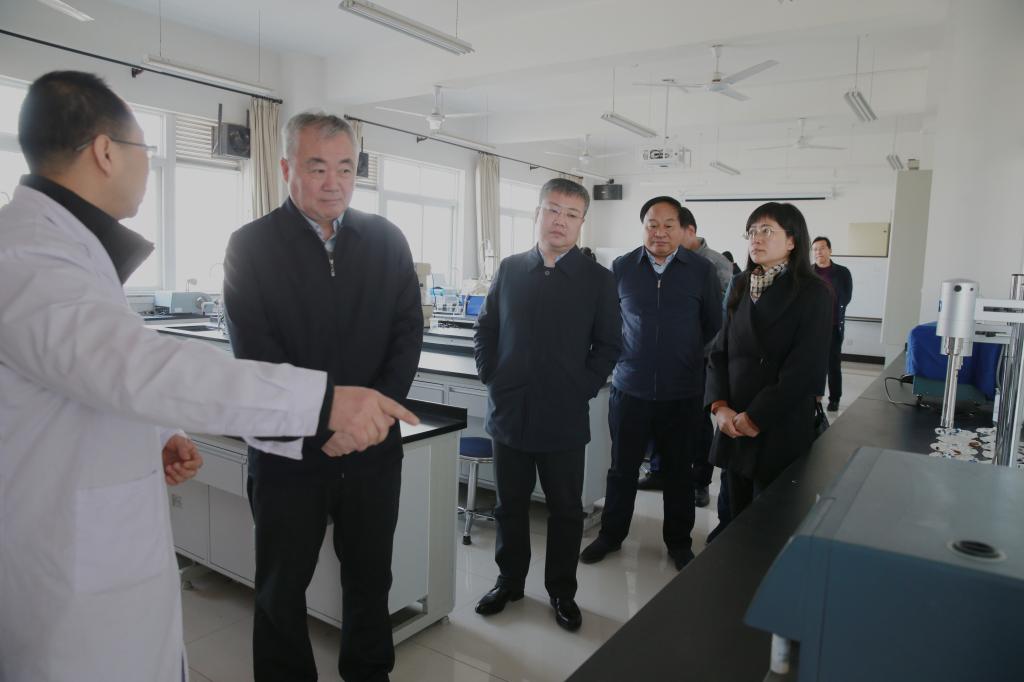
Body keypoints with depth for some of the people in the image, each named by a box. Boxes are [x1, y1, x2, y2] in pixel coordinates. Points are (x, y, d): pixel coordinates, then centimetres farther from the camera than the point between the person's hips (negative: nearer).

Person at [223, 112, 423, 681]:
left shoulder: (387, 240, 4)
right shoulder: (252, 245, -4)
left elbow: (408, 334, 0)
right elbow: (256, 351, -10)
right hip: (290, 450, -2)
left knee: (371, 577, 17)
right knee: (282, 589, 13)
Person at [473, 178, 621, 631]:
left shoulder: (598, 280, -1)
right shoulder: (510, 269, 4)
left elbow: (608, 344, 0)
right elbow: (485, 329, 10)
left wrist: (583, 388, -8)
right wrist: (491, 377, 0)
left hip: (565, 419, -2)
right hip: (509, 412, 2)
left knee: (566, 510, 11)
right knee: (510, 505, 15)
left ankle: (562, 590, 30)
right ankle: (509, 581, 34)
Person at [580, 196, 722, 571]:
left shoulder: (702, 270, -2)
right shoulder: (622, 267, 1)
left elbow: (713, 325, 8)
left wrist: (685, 353, 10)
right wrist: (622, 353, 8)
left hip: (682, 392, 0)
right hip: (629, 387, 1)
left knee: (679, 470, 13)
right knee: (622, 468, 11)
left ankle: (678, 541, 32)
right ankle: (611, 534, 30)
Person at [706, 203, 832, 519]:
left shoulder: (813, 293, -6)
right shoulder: (741, 287, 11)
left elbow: (805, 369, -13)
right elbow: (720, 351, 8)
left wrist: (755, 418, -14)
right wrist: (720, 406, -6)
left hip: (780, 430, -4)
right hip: (733, 425, 5)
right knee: (737, 517, 12)